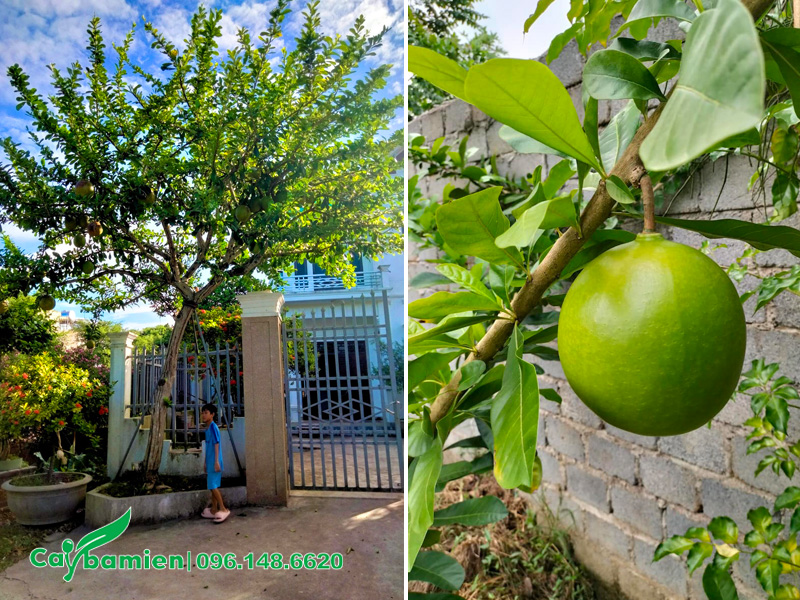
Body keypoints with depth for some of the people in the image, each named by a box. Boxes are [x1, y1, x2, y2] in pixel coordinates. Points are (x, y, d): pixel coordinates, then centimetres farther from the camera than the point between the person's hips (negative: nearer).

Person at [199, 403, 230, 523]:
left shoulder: (213, 427, -14)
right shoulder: (207, 428, 13)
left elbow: (216, 444, -18)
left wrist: (216, 461, -22)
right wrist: (205, 462, 23)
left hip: (214, 461, -9)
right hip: (210, 462, 9)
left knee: (213, 485, -9)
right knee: (212, 485, 13)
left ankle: (223, 510, -5)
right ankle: (214, 510, 21)